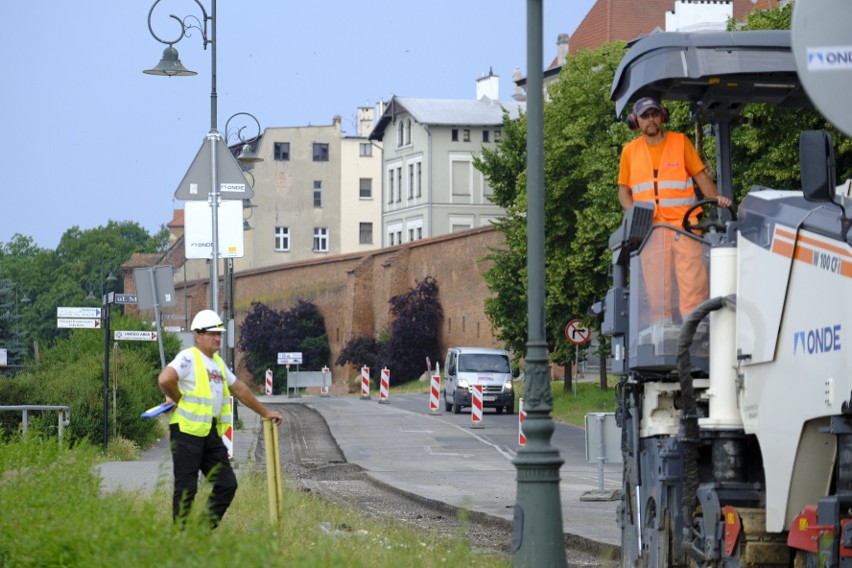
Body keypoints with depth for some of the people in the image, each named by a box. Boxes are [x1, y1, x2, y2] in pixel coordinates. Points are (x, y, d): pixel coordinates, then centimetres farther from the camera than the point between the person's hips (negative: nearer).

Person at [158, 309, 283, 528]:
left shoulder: (217, 362, 19)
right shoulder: (189, 357, -9)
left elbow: (239, 389, 28)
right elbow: (165, 379, -26)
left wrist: (265, 412, 31)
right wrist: (179, 400, -11)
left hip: (212, 433, 8)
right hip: (188, 430, -8)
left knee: (227, 484, 5)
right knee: (186, 489, -5)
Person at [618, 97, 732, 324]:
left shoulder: (680, 142, 9)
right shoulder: (630, 151, 14)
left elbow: (700, 176, 8)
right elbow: (624, 190, 17)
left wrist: (716, 199, -9)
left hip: (684, 225, -2)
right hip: (651, 228, 2)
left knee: (693, 283, -11)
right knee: (657, 288, 0)